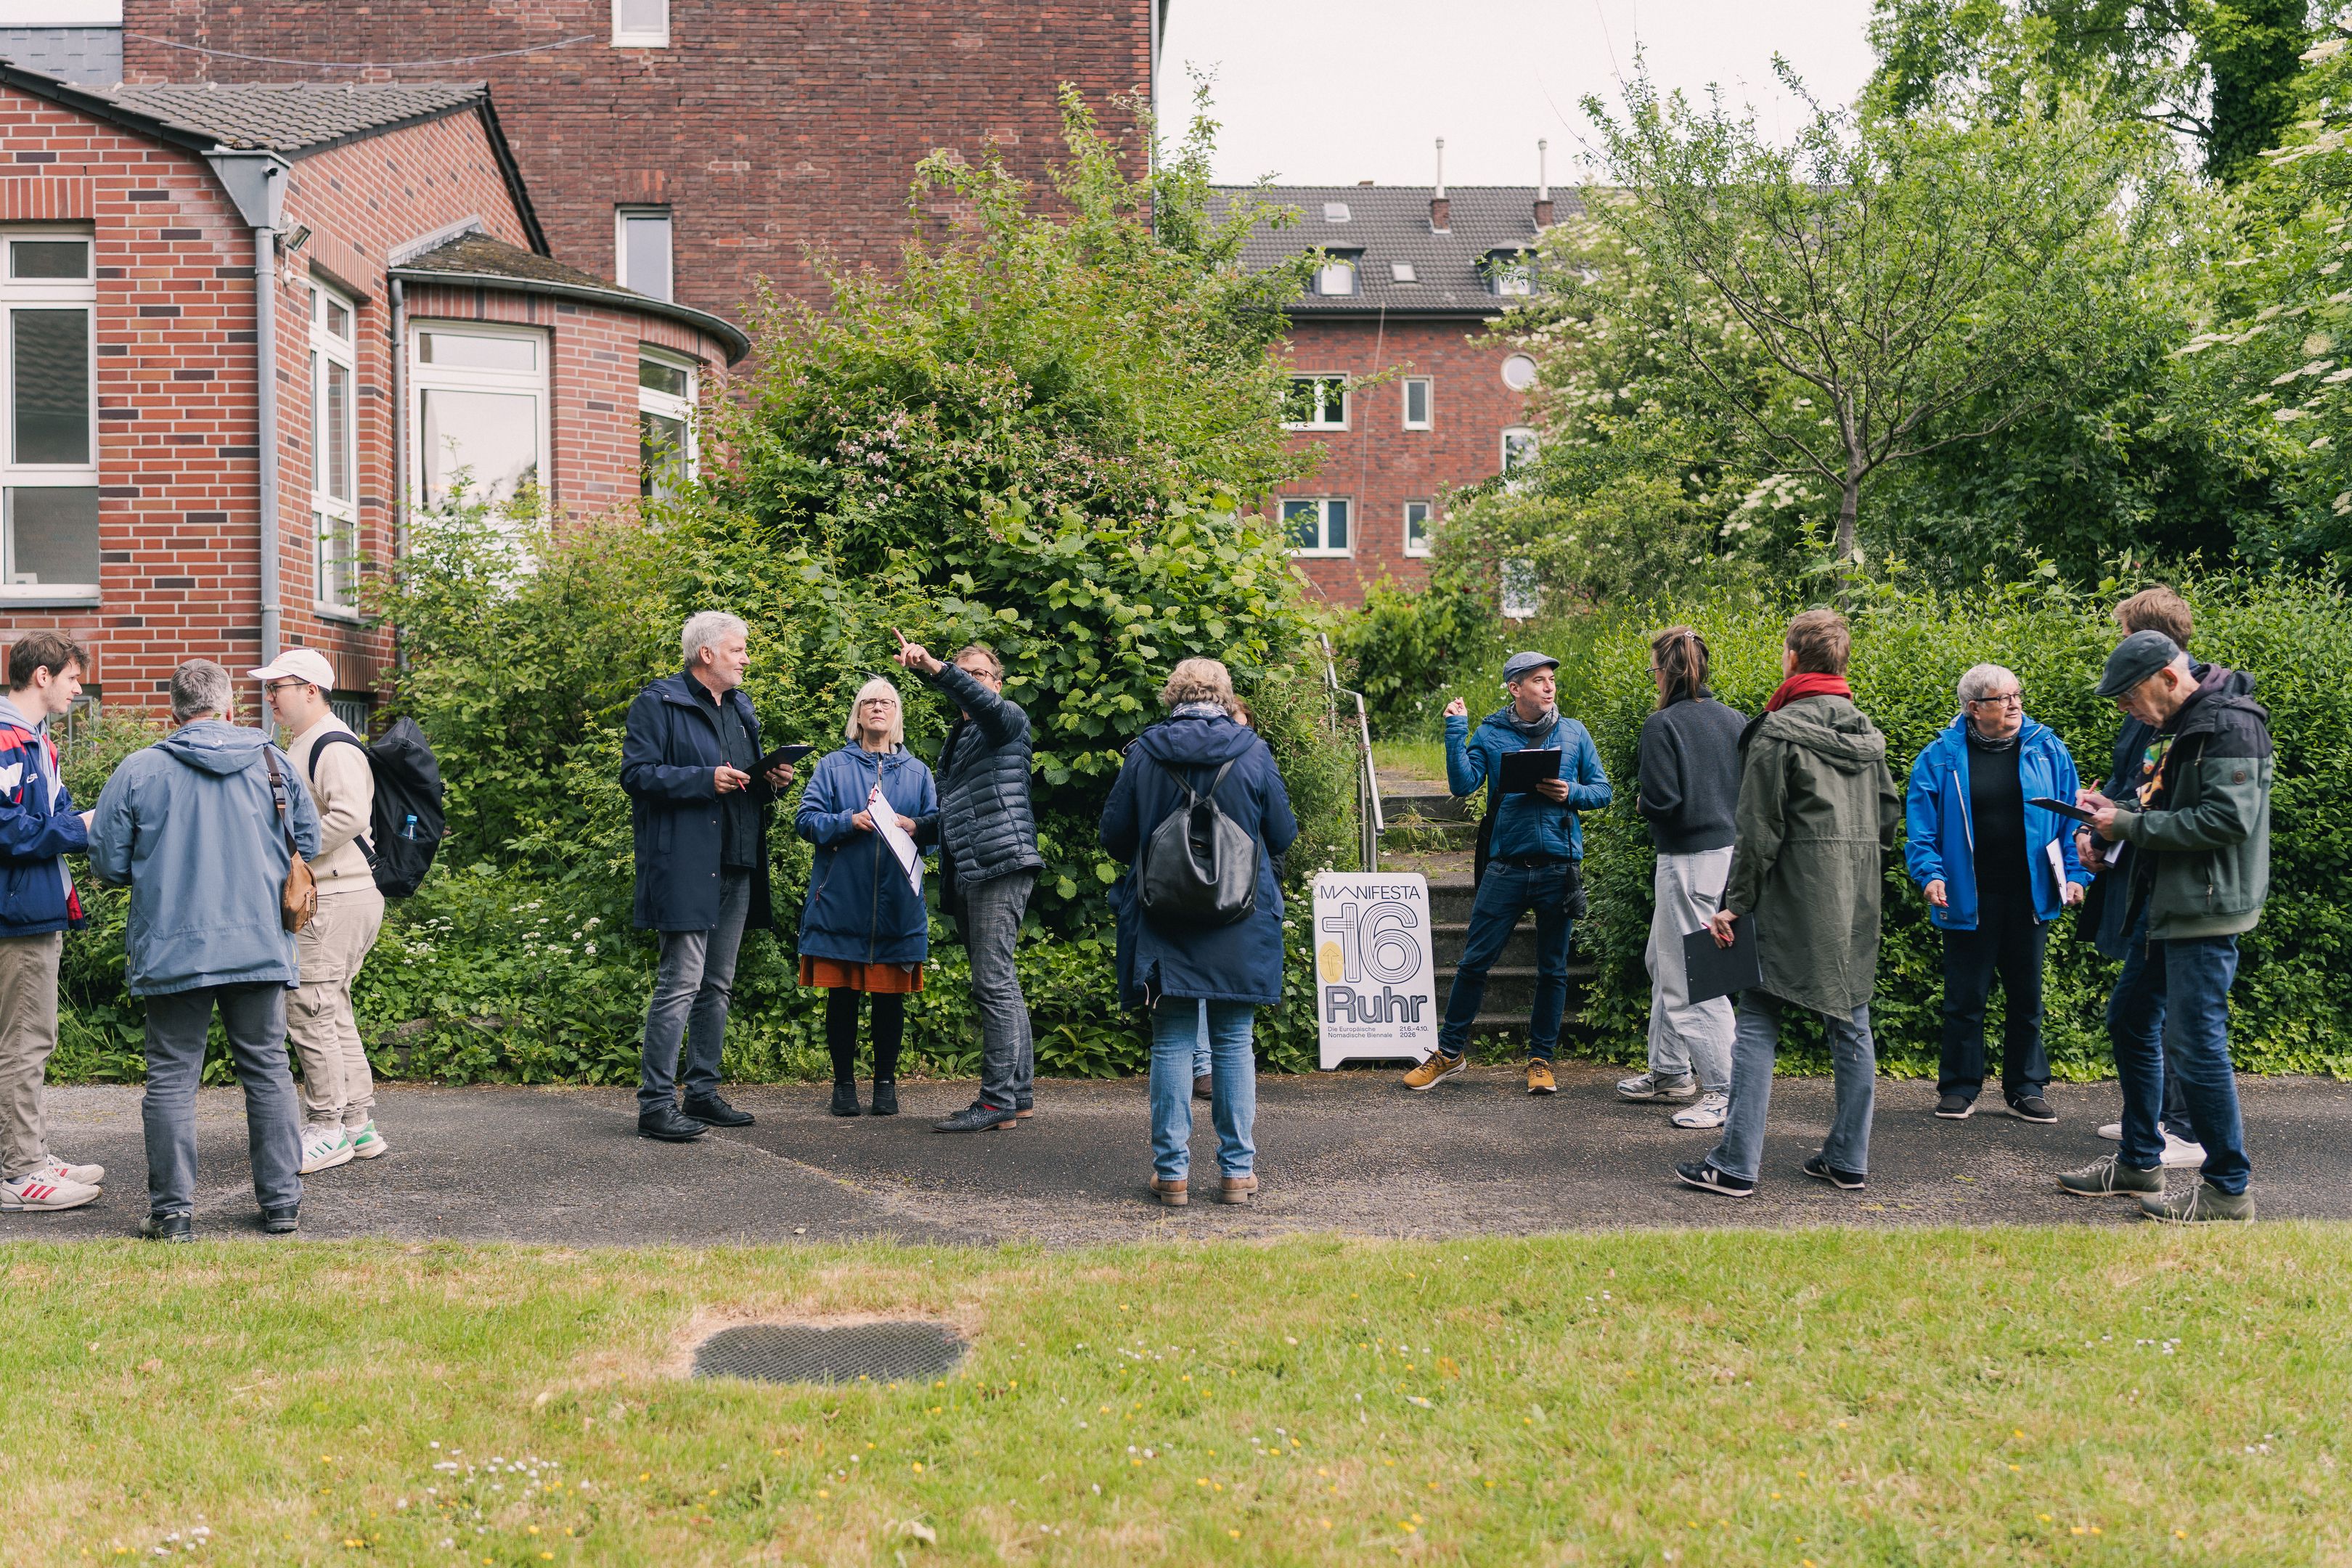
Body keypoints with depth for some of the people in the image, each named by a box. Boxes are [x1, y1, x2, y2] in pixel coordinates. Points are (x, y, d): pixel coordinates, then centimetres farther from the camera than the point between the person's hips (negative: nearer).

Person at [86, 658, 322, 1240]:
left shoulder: (139, 770, -2)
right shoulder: (274, 763, 3)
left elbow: (108, 863, 1)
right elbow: (309, 844, 10)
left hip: (173, 951, -2)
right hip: (261, 946, 2)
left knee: (171, 1077, 6)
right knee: (267, 1071, 10)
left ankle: (173, 1210, 8)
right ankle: (282, 1203, 13)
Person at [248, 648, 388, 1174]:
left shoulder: (335, 747, -14)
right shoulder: (301, 746, 20)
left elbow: (350, 815, -28)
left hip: (336, 902, -11)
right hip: (320, 900, 11)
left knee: (309, 1012, -7)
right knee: (333, 1013, 13)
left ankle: (327, 1128, 1)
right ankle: (359, 1124, 20)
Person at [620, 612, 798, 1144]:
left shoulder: (741, 709, 20)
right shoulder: (658, 703, -4)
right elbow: (637, 774, -12)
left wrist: (771, 781, 7)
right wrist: (705, 779, -20)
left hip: (736, 866, 9)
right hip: (685, 865, -8)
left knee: (718, 985, 12)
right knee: (682, 981, -12)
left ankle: (703, 1093, 21)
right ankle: (656, 1104, -7)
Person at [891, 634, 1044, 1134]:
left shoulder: (1007, 718, 2)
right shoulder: (957, 737, 27)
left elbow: (984, 701, -24)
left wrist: (933, 669, -36)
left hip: (1001, 863, -9)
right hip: (969, 872, 10)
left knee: (994, 982, -14)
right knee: (1002, 984, 10)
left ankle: (997, 1099, -15)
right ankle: (1020, 1092, 14)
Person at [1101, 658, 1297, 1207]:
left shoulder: (1143, 754, -3)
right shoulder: (1252, 753, -4)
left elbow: (1114, 836, 2)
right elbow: (1283, 834, 3)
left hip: (1163, 924, 0)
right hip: (1241, 924, 0)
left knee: (1171, 1042, 6)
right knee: (1235, 1042, 8)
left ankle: (1172, 1171, 7)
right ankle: (1238, 1170, 10)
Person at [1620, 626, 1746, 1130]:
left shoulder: (1663, 725, -14)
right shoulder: (1735, 721, 6)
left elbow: (1662, 799, -20)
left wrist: (1641, 800, 0)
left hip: (1688, 860, -8)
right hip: (1728, 847, 8)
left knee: (1694, 974, -2)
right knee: (1663, 959, 21)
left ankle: (1723, 1089, 1)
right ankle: (1669, 1070, 30)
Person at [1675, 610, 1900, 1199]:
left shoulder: (1779, 732, -10)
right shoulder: (1868, 733, 11)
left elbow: (1759, 831, -12)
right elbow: (1888, 817, 15)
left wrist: (1735, 904, -8)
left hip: (1793, 903, -7)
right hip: (1856, 908, 7)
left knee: (1758, 1023, -3)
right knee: (1850, 1025, 11)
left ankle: (1736, 1164, -3)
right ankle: (1848, 1159, 17)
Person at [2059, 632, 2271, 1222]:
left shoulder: (2229, 724, -16)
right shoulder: (2180, 727, 14)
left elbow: (2228, 818, -24)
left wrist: (2132, 827, -18)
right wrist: (2119, 808, 4)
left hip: (2206, 910, -10)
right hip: (2166, 908, 10)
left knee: (2194, 1043, -7)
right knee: (2134, 1027, 16)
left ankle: (2228, 1190, 5)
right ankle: (2139, 1162, 29)